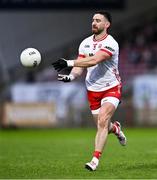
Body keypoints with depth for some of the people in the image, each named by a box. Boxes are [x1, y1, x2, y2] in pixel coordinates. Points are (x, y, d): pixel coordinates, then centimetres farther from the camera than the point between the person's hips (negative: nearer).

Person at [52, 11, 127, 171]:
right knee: (102, 126, 10)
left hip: (111, 88, -6)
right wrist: (71, 76, -23)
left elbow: (93, 60, -33)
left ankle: (95, 160, -21)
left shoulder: (110, 44, -19)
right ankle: (115, 128, 47)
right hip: (93, 90, 6)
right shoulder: (85, 43, 2)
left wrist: (68, 63, -38)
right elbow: (80, 66, 0)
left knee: (102, 121, -23)